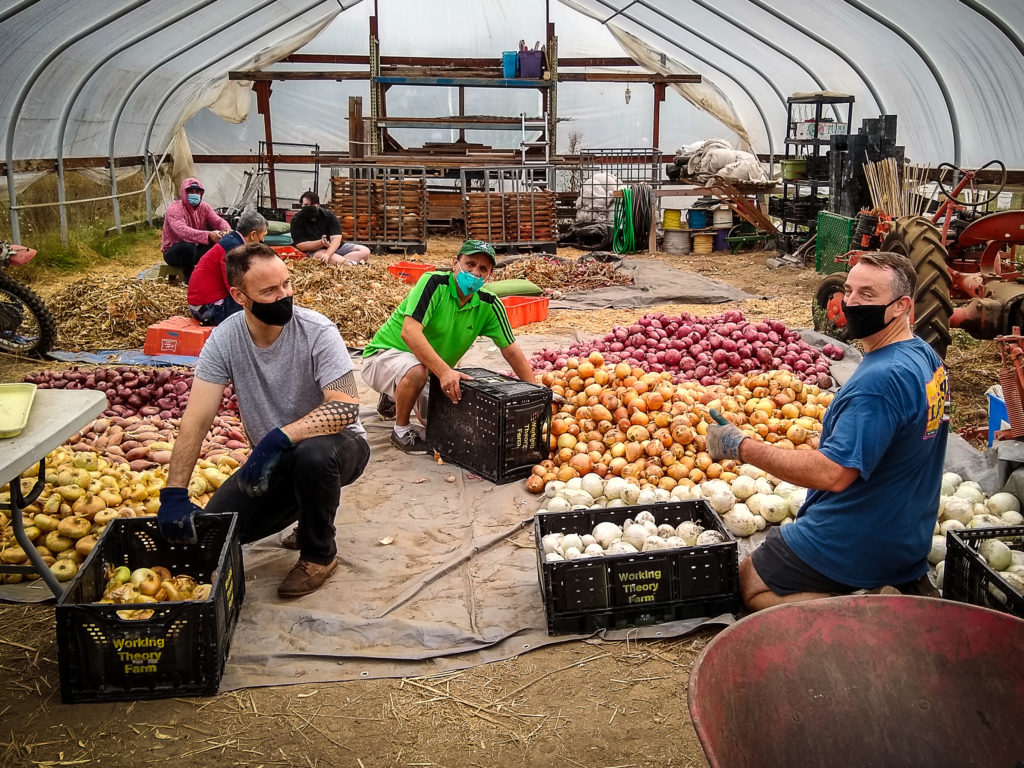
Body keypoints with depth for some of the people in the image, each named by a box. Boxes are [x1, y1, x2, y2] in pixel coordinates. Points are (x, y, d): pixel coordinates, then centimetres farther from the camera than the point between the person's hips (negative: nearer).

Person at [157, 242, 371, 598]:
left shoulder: (317, 331, -24)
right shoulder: (224, 338, -15)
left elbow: (346, 406, -33)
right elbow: (197, 419, -18)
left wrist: (277, 439, -44)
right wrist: (173, 494, -27)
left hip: (334, 444, -4)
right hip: (272, 457, 4)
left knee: (314, 453, -39)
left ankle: (319, 553, -9)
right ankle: (304, 511, 19)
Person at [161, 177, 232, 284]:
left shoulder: (204, 207, 2)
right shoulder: (174, 209, -21)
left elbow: (218, 221, -10)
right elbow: (182, 231, -38)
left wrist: (227, 230, -37)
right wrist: (208, 235, -52)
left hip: (195, 249, 6)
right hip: (173, 251, -6)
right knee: (188, 246, -39)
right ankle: (189, 279, -17)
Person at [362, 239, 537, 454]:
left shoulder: (489, 305, -7)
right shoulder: (434, 283, -24)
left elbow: (511, 351, -1)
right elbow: (409, 332, -36)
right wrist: (444, 372, -46)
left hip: (432, 369, 7)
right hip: (384, 354, -7)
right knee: (417, 370, -38)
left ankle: (394, 398, 29)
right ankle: (401, 431, -10)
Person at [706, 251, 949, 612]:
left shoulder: (881, 379, -29)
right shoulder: (927, 358, 3)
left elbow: (833, 474, -32)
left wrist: (741, 447, -26)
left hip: (858, 549, -9)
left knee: (747, 585, 10)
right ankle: (894, 587, 9)